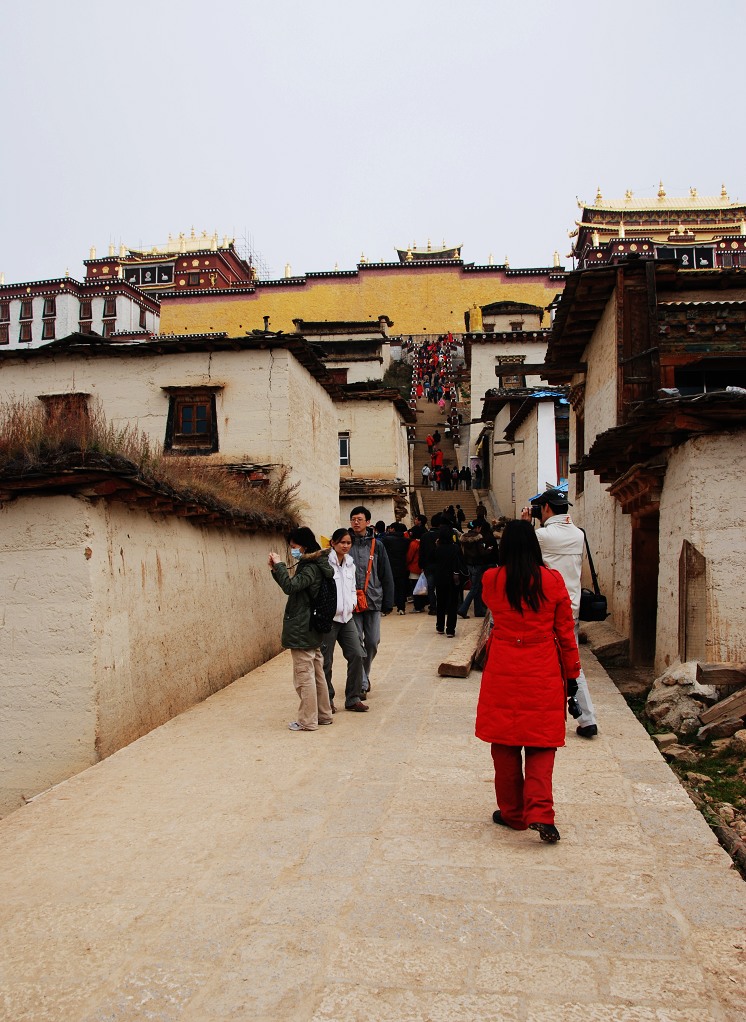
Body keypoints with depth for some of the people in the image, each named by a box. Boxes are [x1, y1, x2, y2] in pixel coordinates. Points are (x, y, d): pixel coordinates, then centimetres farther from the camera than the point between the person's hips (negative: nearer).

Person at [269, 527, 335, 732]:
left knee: (304, 676, -3)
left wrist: (280, 565, -21)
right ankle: (323, 714, 25)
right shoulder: (313, 565, 13)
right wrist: (276, 570, 7)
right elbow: (292, 586, 19)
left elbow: (290, 586, -31)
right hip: (311, 630, 10)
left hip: (301, 630, -10)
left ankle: (307, 720, 4)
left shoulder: (310, 569, -17)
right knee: (317, 674, 16)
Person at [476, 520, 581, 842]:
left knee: (505, 743, 10)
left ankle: (512, 813, 19)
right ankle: (540, 812, -6)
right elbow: (565, 633, 2)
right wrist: (572, 673, 11)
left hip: (502, 671, 0)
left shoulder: (491, 580, -3)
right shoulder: (552, 581, -3)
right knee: (541, 743, 8)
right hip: (543, 672, 0)